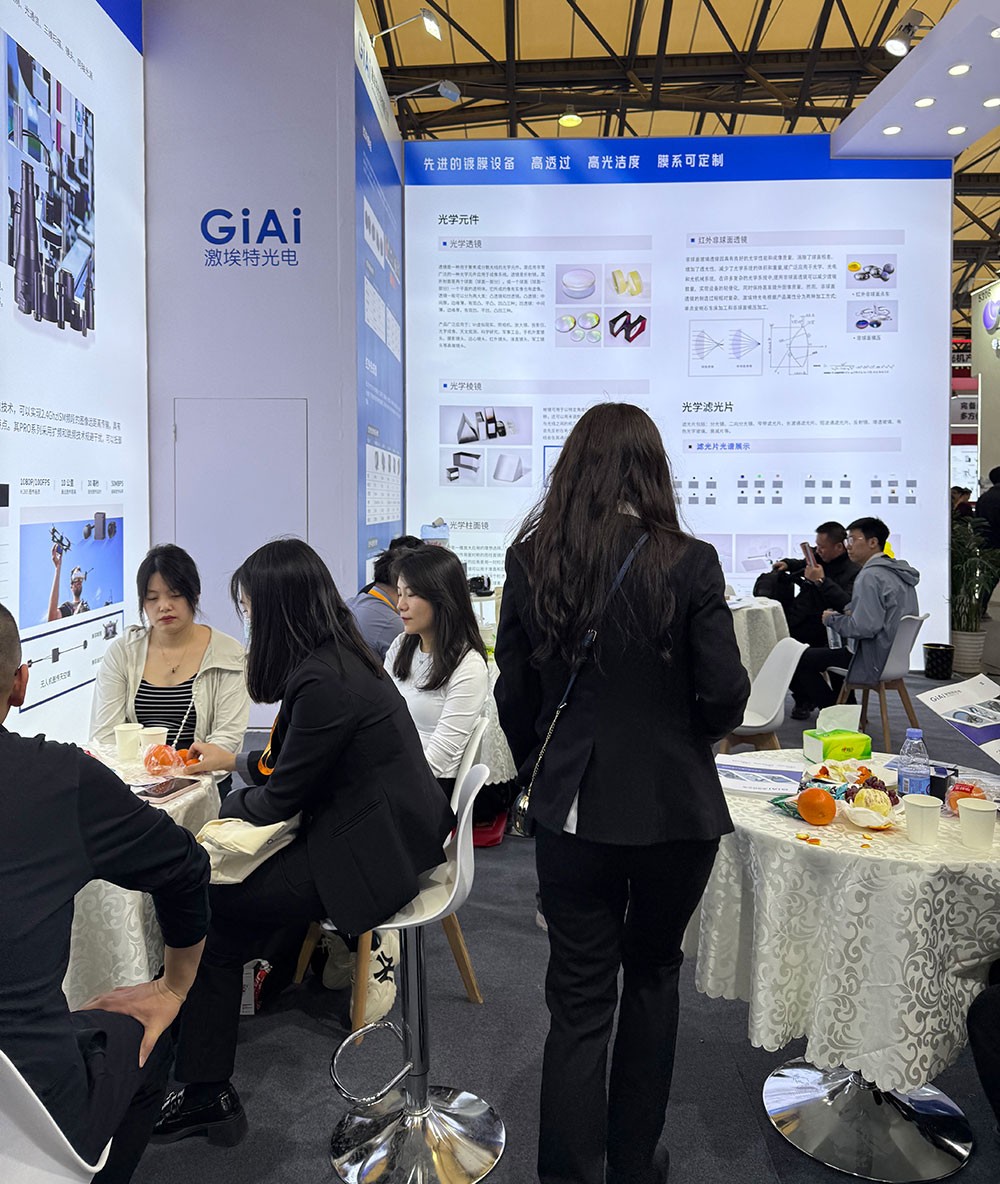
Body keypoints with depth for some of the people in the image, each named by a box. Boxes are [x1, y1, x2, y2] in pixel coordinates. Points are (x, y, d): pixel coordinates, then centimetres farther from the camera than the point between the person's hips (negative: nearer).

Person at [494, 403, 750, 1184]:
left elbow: (514, 694, -1)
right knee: (653, 973, 22)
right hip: (673, 806, 0)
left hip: (572, 808, 1)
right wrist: (684, 735, 8)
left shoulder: (531, 560, -6)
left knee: (580, 1002, 11)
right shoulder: (688, 562, -13)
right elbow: (727, 693, -12)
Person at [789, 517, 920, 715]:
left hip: (874, 660, -10)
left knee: (801, 659, -3)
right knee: (829, 648, 29)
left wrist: (832, 619, -10)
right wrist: (851, 613, 10)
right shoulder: (899, 570, 10)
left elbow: (864, 628, -27)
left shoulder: (870, 576, -21)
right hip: (896, 653, 10)